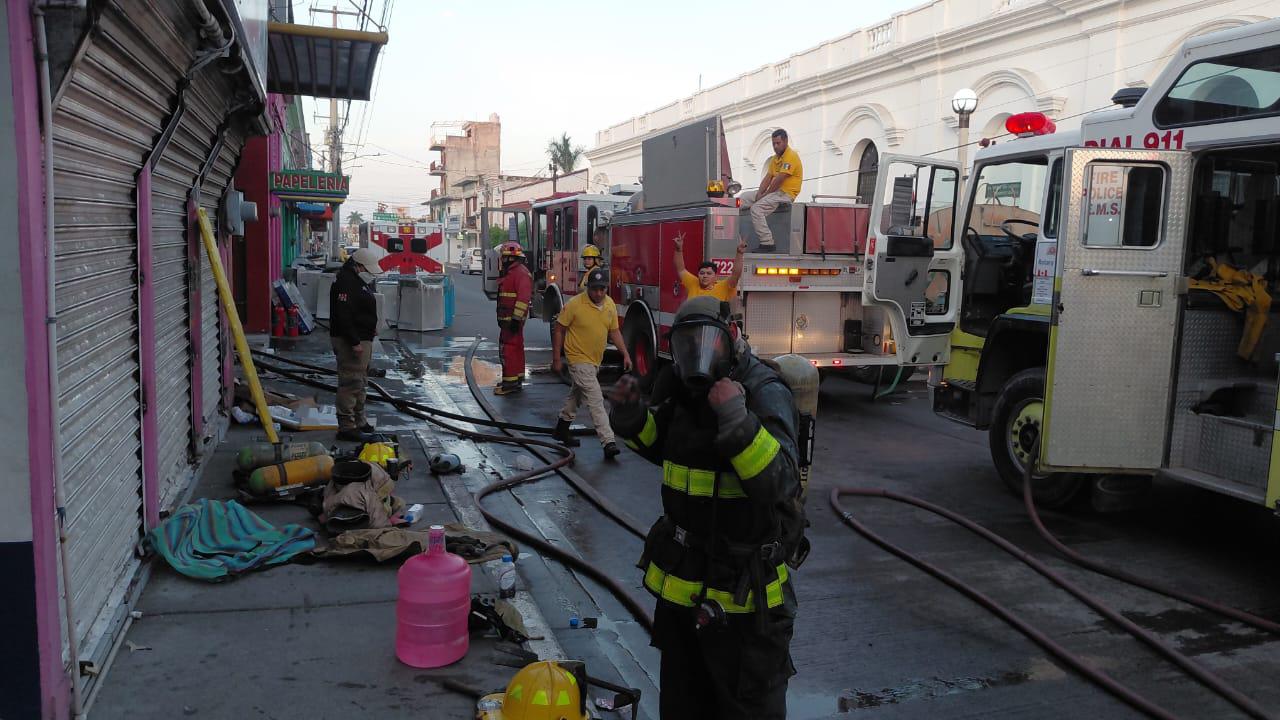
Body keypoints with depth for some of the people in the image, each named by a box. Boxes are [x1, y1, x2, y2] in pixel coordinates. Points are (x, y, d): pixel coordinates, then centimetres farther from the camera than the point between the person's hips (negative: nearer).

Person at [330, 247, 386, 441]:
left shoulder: (361, 280, 16)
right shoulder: (346, 282, -18)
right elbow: (343, 315, -26)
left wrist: (371, 327, 17)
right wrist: (355, 342, -27)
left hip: (362, 339, 11)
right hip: (350, 341, -11)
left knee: (360, 382, 19)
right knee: (351, 382, -10)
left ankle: (359, 421, 30)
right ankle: (346, 427, -8)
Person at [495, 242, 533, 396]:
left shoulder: (520, 273, -15)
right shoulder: (510, 273, 19)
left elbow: (523, 298, -24)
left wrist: (516, 318, -27)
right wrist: (502, 318, 25)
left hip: (513, 319, -11)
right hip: (507, 319, 11)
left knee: (509, 349, -12)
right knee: (515, 348, 16)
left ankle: (511, 383, -11)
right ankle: (517, 379, 25)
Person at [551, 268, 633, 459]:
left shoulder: (610, 304, -1)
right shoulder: (574, 304, -18)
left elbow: (614, 331, 9)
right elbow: (558, 330, -11)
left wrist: (625, 354, 1)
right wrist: (556, 359, -11)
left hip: (596, 359, 7)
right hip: (579, 359, -7)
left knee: (577, 394, 23)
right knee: (595, 400, -15)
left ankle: (562, 427, 42)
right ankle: (608, 442, -19)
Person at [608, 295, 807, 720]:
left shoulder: (765, 393, -21)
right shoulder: (687, 391, 2)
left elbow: (779, 482, -31)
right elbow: (663, 447, 20)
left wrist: (737, 421, -43)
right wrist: (631, 414, 1)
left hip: (742, 589, -7)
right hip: (679, 583, 7)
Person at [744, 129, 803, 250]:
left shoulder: (791, 156, -12)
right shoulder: (775, 157, 18)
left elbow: (779, 180, -18)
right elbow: (768, 177, 12)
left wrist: (765, 194, -12)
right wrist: (760, 193, -5)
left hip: (785, 193, -10)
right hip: (773, 191, 10)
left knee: (756, 208, -28)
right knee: (742, 201, 5)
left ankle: (767, 243, -27)